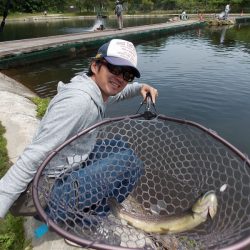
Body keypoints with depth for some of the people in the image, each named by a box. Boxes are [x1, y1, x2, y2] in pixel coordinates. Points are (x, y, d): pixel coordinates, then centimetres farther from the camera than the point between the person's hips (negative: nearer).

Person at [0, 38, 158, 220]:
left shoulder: (96, 90, 0)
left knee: (119, 146, 14)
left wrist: (140, 88, 7)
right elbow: (33, 158, -30)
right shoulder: (78, 101, -28)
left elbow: (115, 92, 23)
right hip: (53, 187, -9)